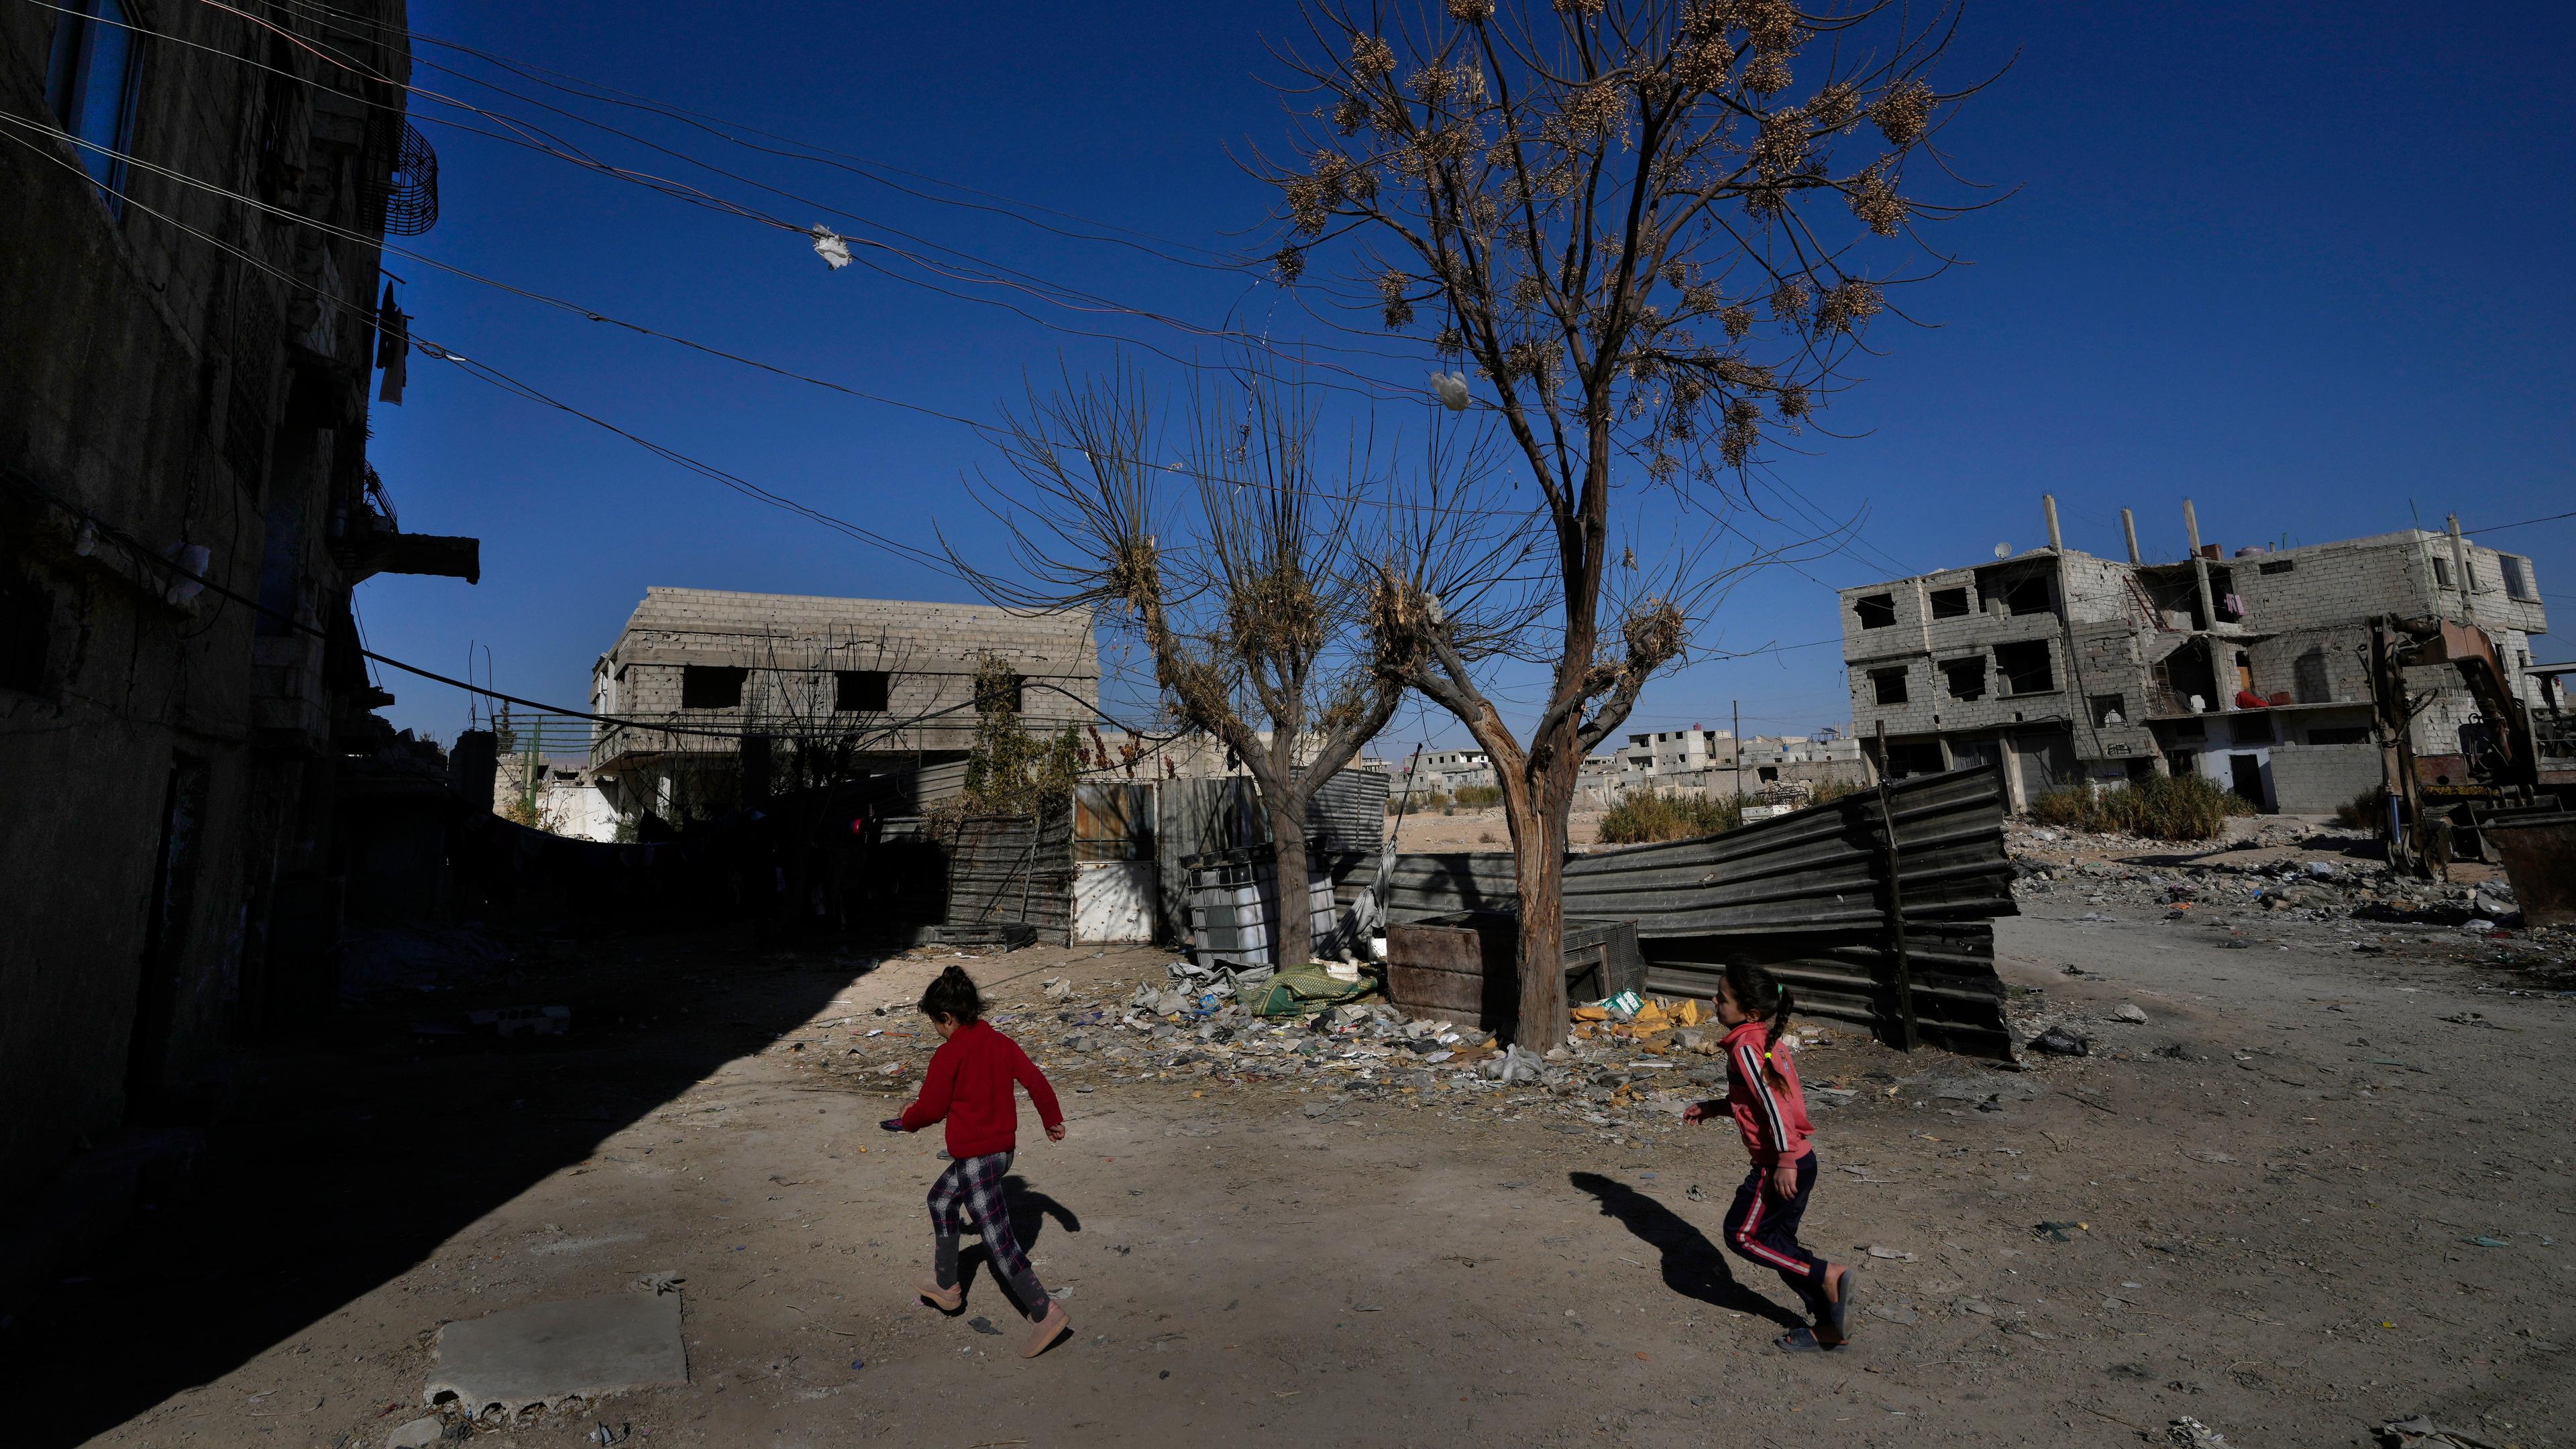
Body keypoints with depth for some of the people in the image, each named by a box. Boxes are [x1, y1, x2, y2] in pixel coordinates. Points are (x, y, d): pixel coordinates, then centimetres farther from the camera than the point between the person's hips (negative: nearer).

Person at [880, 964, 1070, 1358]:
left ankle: (1045, 1313, -11)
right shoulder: (1001, 1042, 4)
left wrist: (908, 1120, 13)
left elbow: (931, 1108, -9)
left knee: (998, 1239, -7)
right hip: (1003, 1147, 9)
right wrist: (1052, 1119, 16)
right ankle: (946, 1284, 42)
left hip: (974, 1156, -9)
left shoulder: (948, 1054, -15)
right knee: (941, 1198, 29)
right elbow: (1035, 1079, 4)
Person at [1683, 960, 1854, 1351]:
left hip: (1779, 1167, -9)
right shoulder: (1769, 1041, 10)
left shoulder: (1745, 1048, -19)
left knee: (1742, 1234, 3)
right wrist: (1713, 1108, 22)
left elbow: (1774, 1103, -25)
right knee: (1778, 1242, 17)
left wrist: (1784, 1161, -23)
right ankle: (1831, 1326, 23)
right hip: (1801, 1159, 9)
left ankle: (1827, 1273, 1)